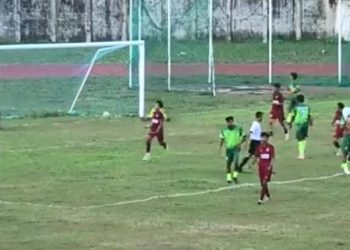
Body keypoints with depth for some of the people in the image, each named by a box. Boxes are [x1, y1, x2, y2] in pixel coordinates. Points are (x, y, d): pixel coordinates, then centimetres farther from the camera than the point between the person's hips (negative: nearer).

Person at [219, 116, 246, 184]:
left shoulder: (238, 129, -7)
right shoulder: (224, 130, 0)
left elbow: (244, 137, 1)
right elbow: (222, 139, 9)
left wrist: (240, 143, -15)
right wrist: (220, 148, 1)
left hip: (236, 148, -3)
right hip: (228, 149, 3)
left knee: (235, 162, -20)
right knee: (228, 164, 4)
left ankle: (235, 176, -5)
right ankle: (229, 178, 15)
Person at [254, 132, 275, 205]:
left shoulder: (270, 147, -4)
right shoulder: (259, 147, 6)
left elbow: (272, 158, -6)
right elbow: (257, 156, 15)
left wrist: (270, 166, -16)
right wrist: (259, 163, -1)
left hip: (267, 167, -5)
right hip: (261, 166, 5)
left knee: (264, 182, -13)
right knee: (262, 183, 12)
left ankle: (261, 199, -16)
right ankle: (268, 196, 32)